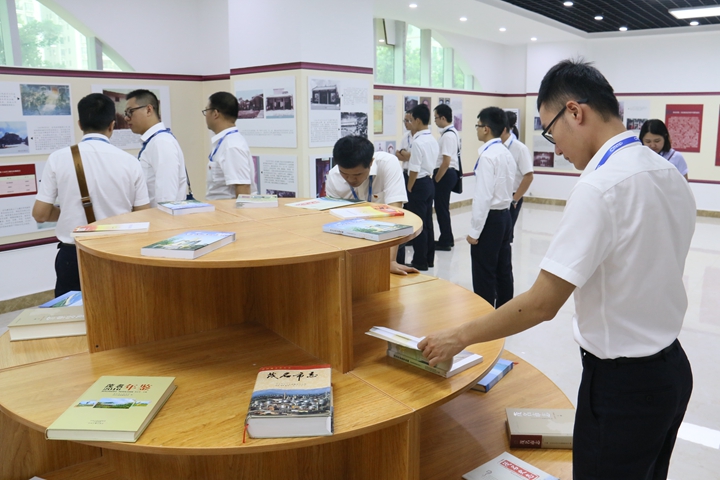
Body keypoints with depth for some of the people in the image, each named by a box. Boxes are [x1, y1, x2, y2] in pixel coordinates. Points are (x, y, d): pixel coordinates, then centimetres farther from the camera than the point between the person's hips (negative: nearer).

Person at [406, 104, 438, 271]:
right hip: (429, 182, 9)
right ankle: (429, 259, 24)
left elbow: (414, 170, -19)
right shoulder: (433, 140, 9)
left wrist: (409, 188, -9)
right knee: (427, 222, 15)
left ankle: (420, 262, 8)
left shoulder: (418, 142, -19)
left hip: (419, 184, -9)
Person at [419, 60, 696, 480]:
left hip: (623, 382, -8)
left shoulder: (601, 185, -24)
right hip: (673, 367, 8)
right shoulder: (669, 172, 2)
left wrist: (459, 337, -13)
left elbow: (542, 304, -24)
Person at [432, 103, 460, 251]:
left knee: (441, 208, -1)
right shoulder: (453, 132, 13)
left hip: (446, 174, -10)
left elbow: (446, 162, -23)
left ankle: (445, 242, 9)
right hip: (449, 173, 10)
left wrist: (436, 179, -15)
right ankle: (447, 239, 27)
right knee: (443, 207, 17)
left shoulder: (447, 135, -19)